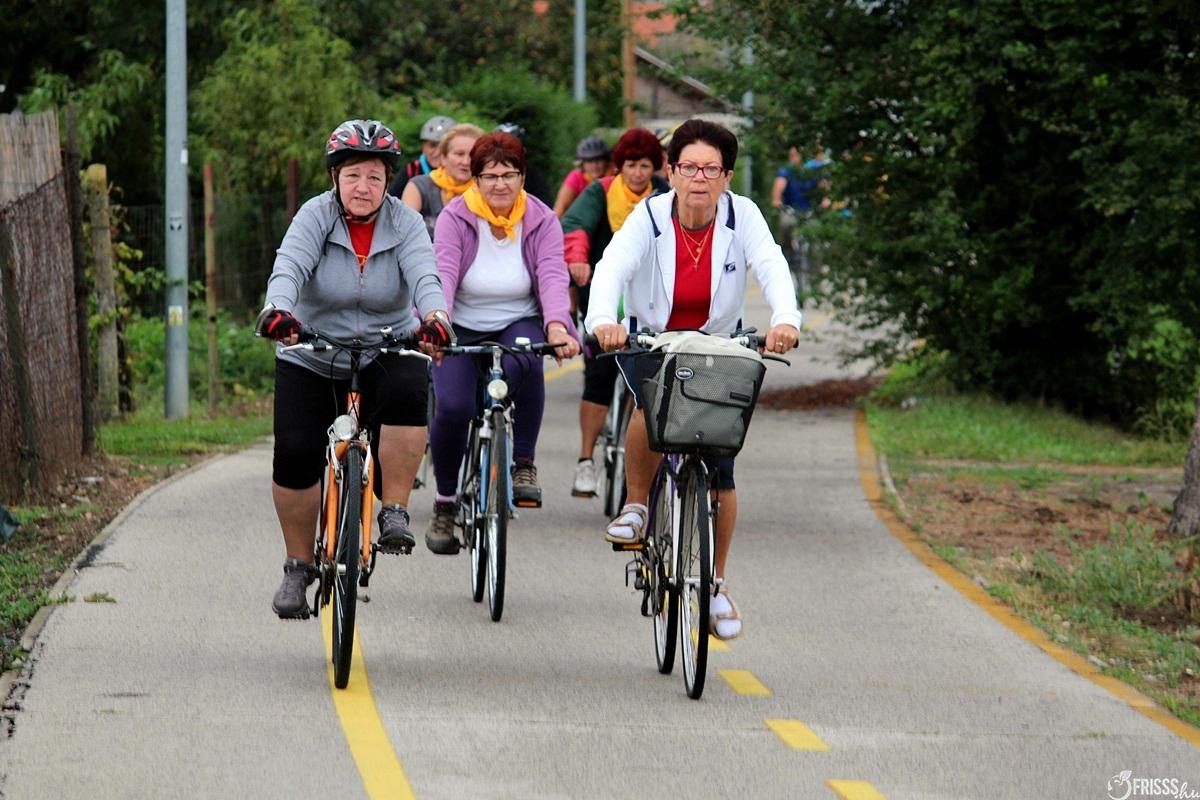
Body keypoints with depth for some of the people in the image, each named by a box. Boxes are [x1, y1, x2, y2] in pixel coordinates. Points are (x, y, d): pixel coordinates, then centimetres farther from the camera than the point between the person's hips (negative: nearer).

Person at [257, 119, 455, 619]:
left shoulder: (404, 224, -8)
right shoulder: (316, 217, -11)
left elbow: (425, 277, -24)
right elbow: (289, 268, -27)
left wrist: (435, 318, -46)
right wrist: (279, 312, -49)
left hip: (386, 356, 0)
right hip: (311, 361, 0)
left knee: (408, 392, -32)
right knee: (295, 457, -11)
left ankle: (395, 511, -18)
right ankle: (298, 567, 10)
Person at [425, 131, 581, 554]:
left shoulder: (541, 221, -3)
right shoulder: (455, 217, -7)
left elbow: (552, 275, -18)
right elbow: (443, 273, -21)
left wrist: (556, 326, -38)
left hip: (518, 325, 0)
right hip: (462, 329, 0)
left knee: (523, 361, -36)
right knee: (453, 405, -24)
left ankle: (524, 464, -18)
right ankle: (445, 500, 1)